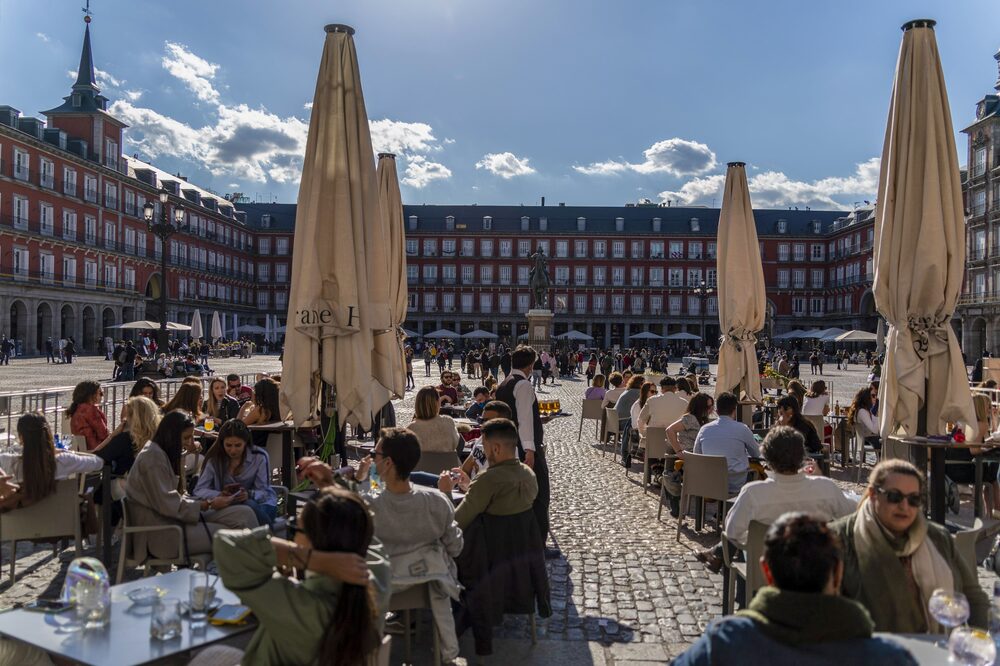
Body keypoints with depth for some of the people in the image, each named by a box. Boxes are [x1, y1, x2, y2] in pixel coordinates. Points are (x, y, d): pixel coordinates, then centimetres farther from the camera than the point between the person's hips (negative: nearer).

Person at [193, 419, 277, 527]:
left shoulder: (259, 456, -8)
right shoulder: (214, 458, -5)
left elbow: (264, 492, -9)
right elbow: (198, 490, -9)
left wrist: (249, 494, -33)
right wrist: (220, 495, -30)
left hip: (261, 503, 0)